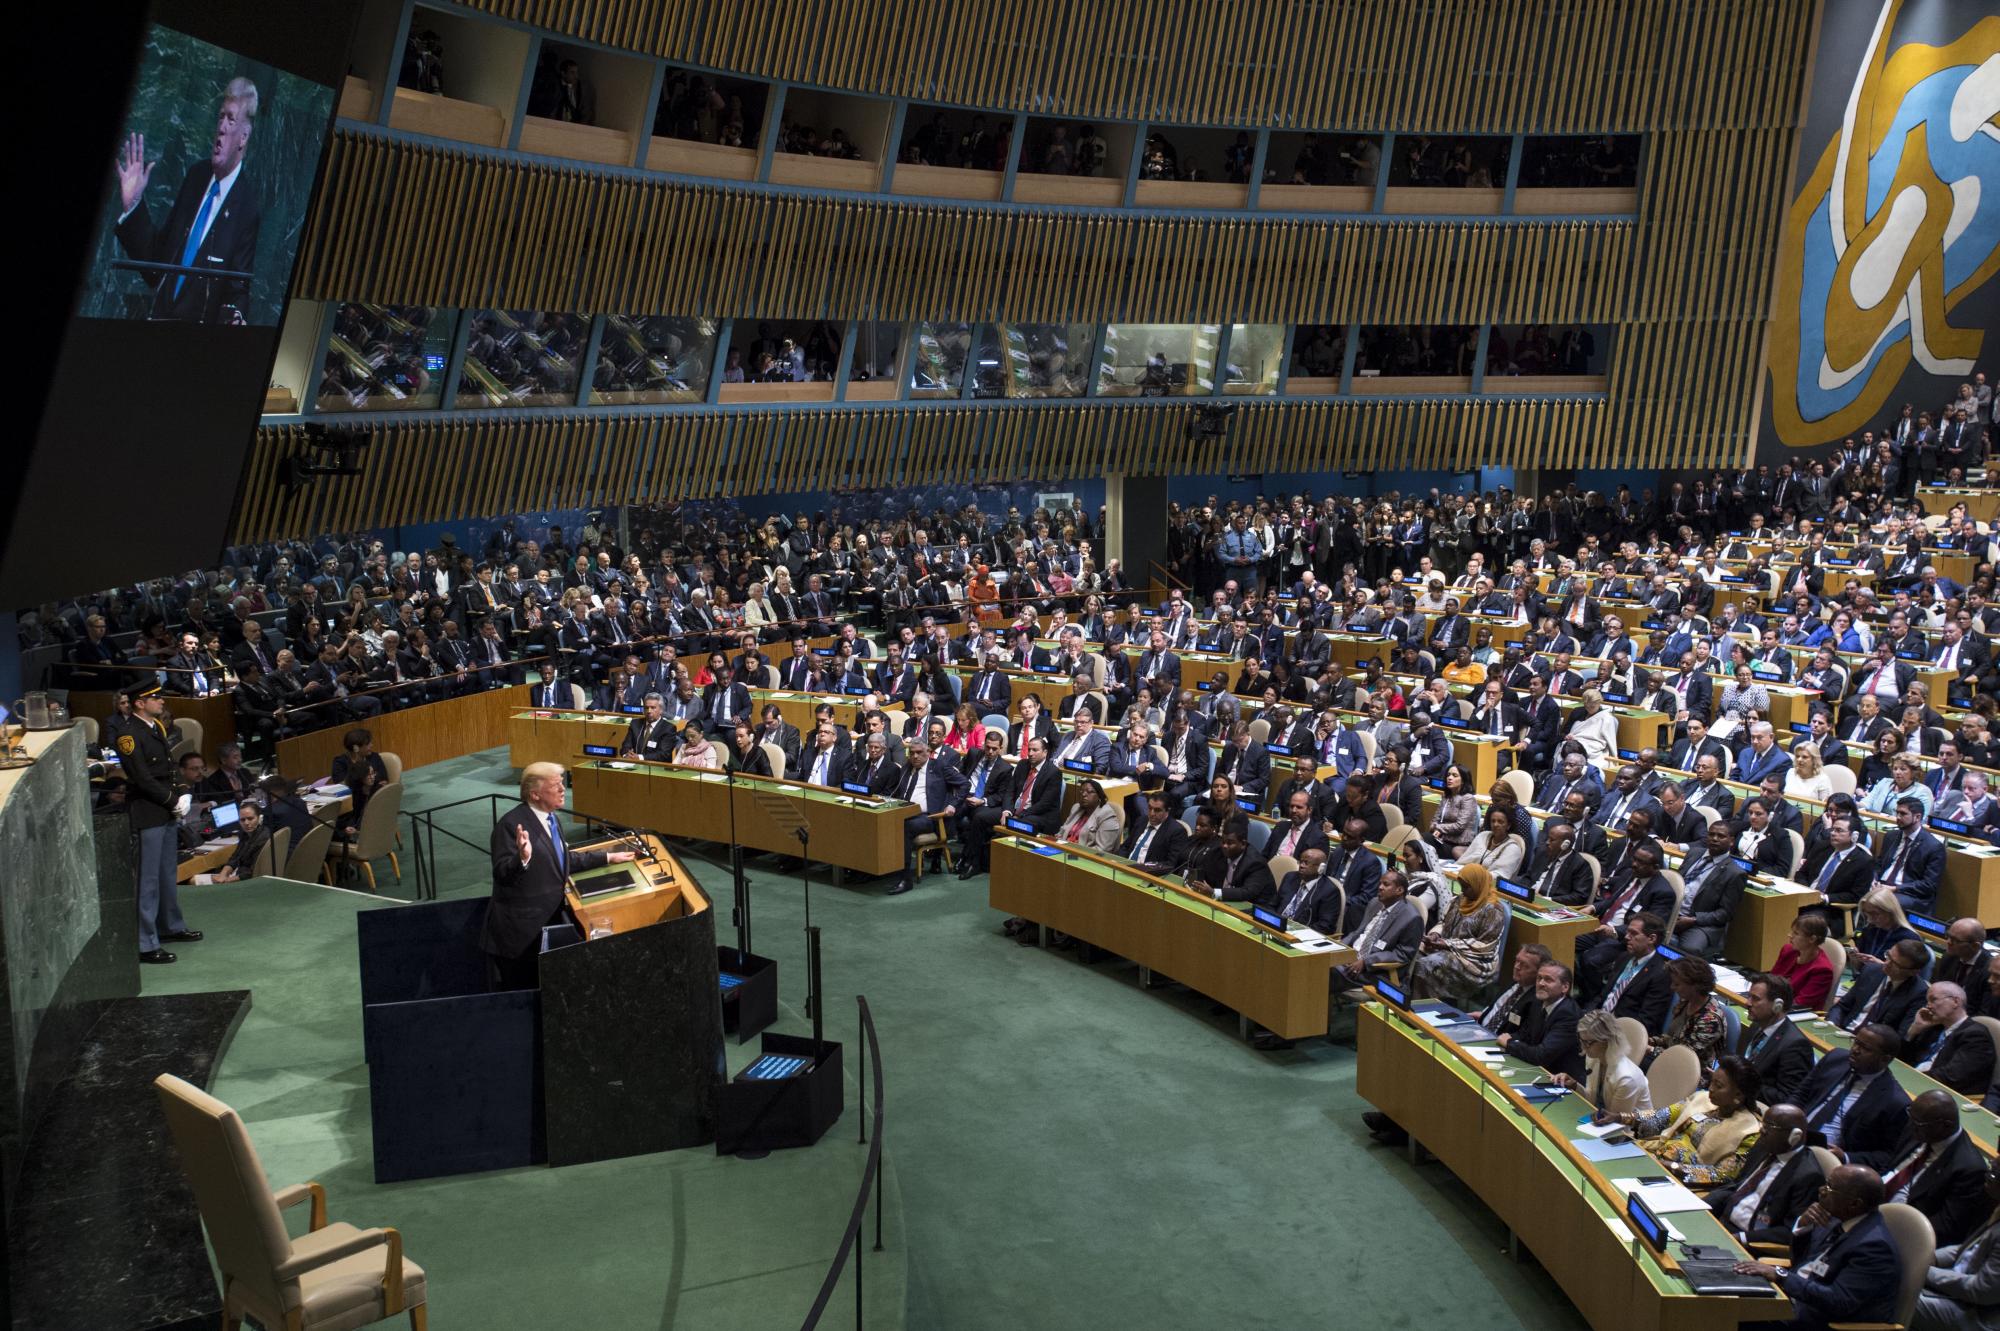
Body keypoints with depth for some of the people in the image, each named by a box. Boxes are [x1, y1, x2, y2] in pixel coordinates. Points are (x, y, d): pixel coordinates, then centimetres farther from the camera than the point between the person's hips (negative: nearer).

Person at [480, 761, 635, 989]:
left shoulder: (552, 818, 9)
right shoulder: (511, 824, -18)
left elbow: (564, 859, 20)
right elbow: (502, 874, -22)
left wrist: (607, 857, 20)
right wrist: (522, 858, -42)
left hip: (549, 919, 8)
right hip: (520, 928, -8)